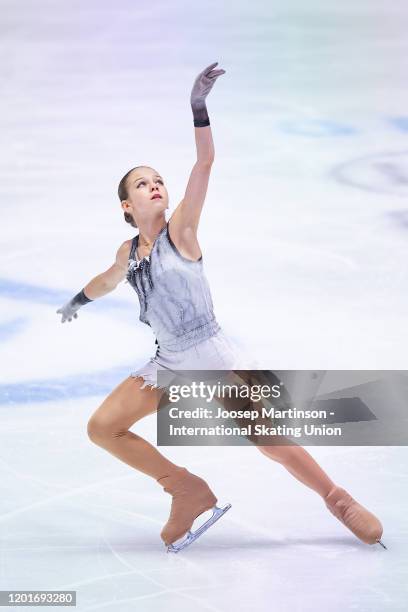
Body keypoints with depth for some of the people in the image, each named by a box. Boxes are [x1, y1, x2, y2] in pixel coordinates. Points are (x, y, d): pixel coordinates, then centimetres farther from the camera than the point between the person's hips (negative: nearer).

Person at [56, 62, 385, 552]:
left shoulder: (180, 231, -8)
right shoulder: (128, 253, 6)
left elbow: (204, 165, -21)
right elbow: (109, 280, 31)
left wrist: (199, 109, -32)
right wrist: (78, 301, 49)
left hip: (212, 355, -6)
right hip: (168, 363, 6)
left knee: (268, 439, -10)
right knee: (102, 427, -2)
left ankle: (339, 500, 9)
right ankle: (189, 492, 6)